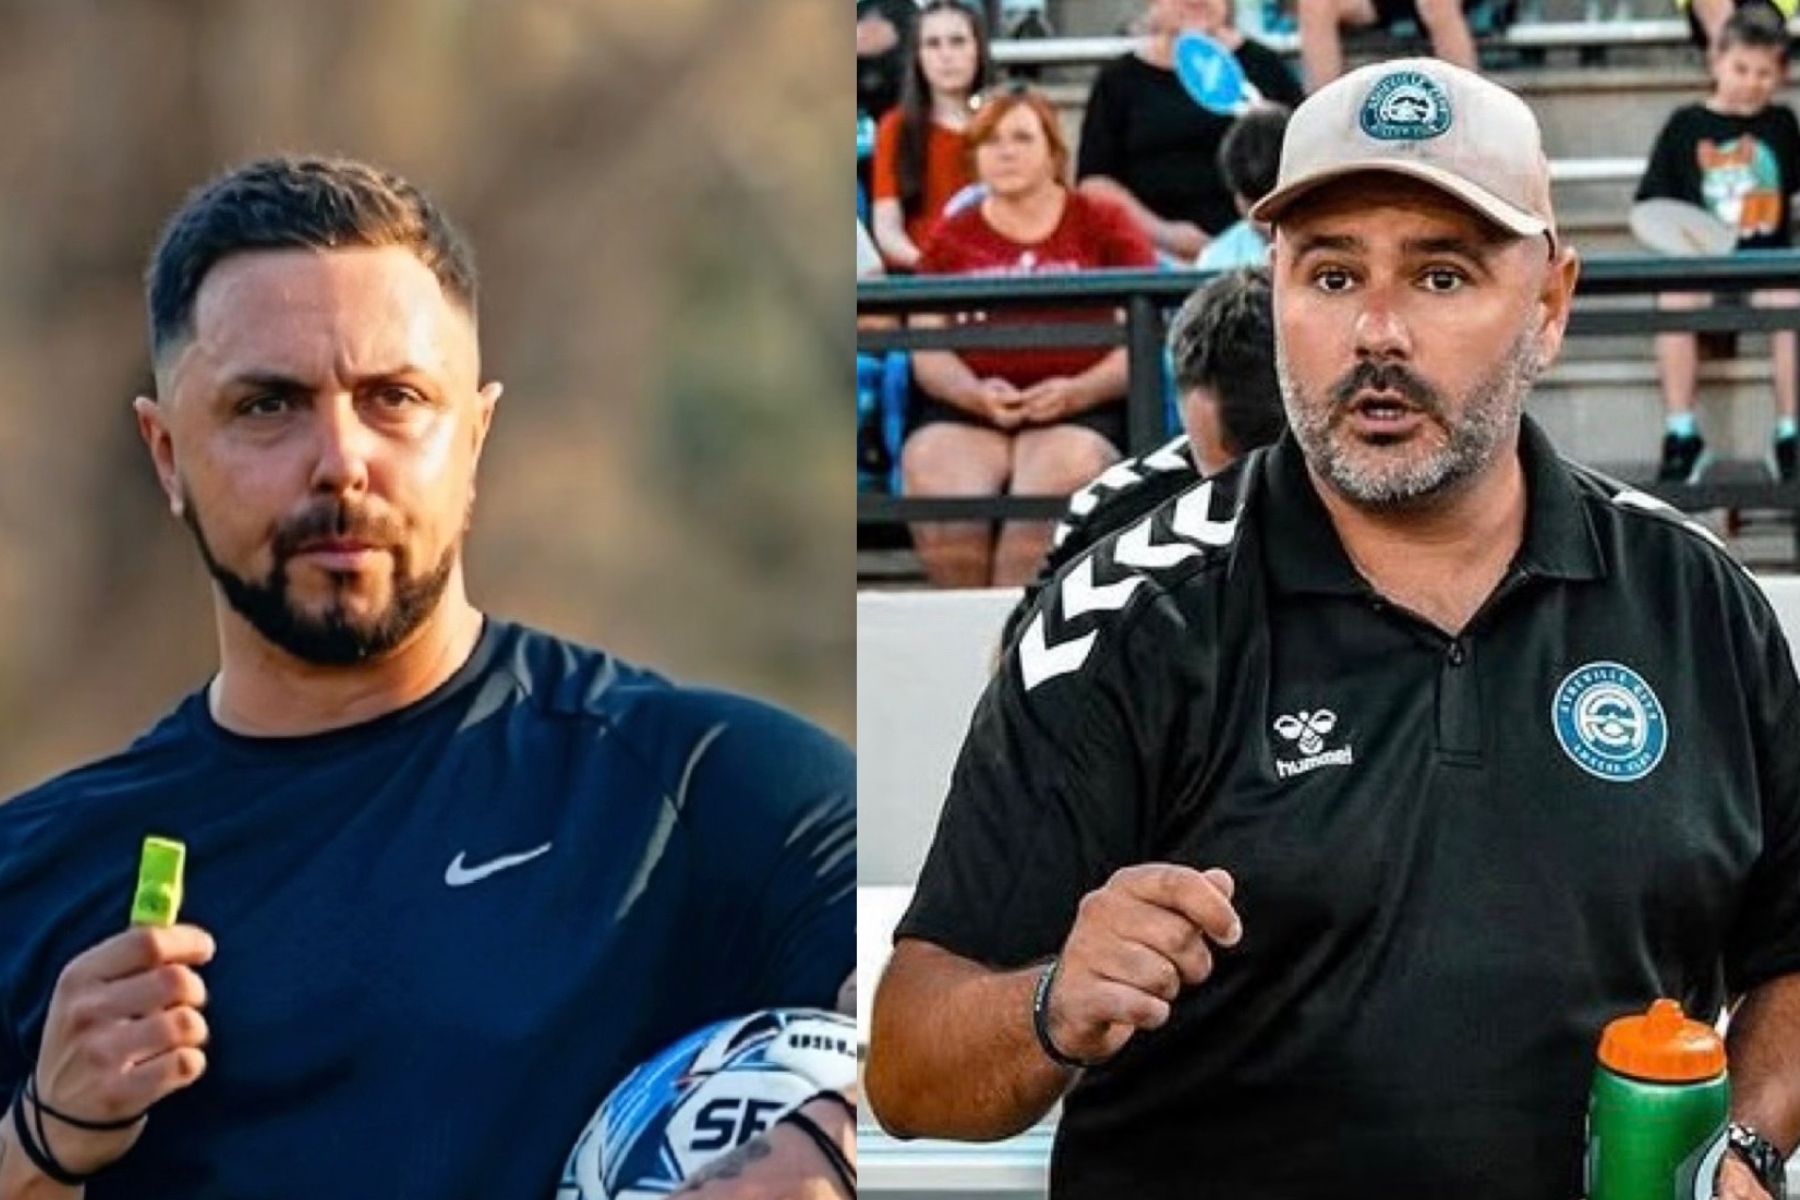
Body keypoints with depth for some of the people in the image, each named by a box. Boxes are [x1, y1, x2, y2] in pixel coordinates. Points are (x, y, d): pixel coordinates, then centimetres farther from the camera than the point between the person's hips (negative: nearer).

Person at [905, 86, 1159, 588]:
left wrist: (1077, 392, -10)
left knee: (1064, 471, -35)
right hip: (964, 413, 1)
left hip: (1079, 412, -1)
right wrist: (976, 393, -10)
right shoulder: (952, 237, 19)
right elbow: (928, 351, 12)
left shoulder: (1104, 226, 14)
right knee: (930, 469, -31)